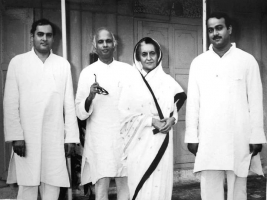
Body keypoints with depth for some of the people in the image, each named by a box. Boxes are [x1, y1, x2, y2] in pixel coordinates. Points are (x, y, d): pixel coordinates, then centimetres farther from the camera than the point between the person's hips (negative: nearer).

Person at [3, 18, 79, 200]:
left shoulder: (63, 65, 5)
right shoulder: (17, 62, 3)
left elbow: (69, 103, 4)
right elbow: (11, 103, 0)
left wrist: (71, 137, 2)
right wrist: (16, 136, -7)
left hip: (55, 138, 1)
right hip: (27, 137, -1)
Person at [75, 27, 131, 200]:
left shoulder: (128, 70, 6)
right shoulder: (87, 72, 1)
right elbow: (80, 113, -2)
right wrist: (90, 97, -21)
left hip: (124, 137, 2)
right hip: (99, 140, -1)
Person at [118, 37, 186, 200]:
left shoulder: (167, 81, 4)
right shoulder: (131, 82, -2)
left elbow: (181, 99, 15)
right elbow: (125, 115, -5)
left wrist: (173, 118, -4)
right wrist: (151, 121, -14)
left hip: (162, 142, 2)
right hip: (140, 144, -2)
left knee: (161, 184, 6)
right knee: (141, 186, 1)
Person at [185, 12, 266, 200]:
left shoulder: (247, 60, 3)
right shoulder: (198, 63, 6)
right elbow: (193, 102, 5)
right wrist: (192, 136, 1)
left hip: (239, 139, -1)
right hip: (208, 139, 1)